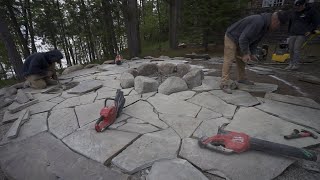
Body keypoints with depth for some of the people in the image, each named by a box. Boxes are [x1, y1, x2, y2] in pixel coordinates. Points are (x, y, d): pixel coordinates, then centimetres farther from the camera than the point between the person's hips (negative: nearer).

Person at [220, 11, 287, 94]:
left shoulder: (266, 25, 5)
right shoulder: (258, 22, -27)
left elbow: (255, 40, 11)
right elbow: (243, 38, -30)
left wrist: (251, 53, 2)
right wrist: (245, 54, -24)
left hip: (239, 40, 10)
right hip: (231, 37, -10)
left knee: (241, 60, 15)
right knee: (229, 60, -16)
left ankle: (242, 78, 28)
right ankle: (224, 84, -18)